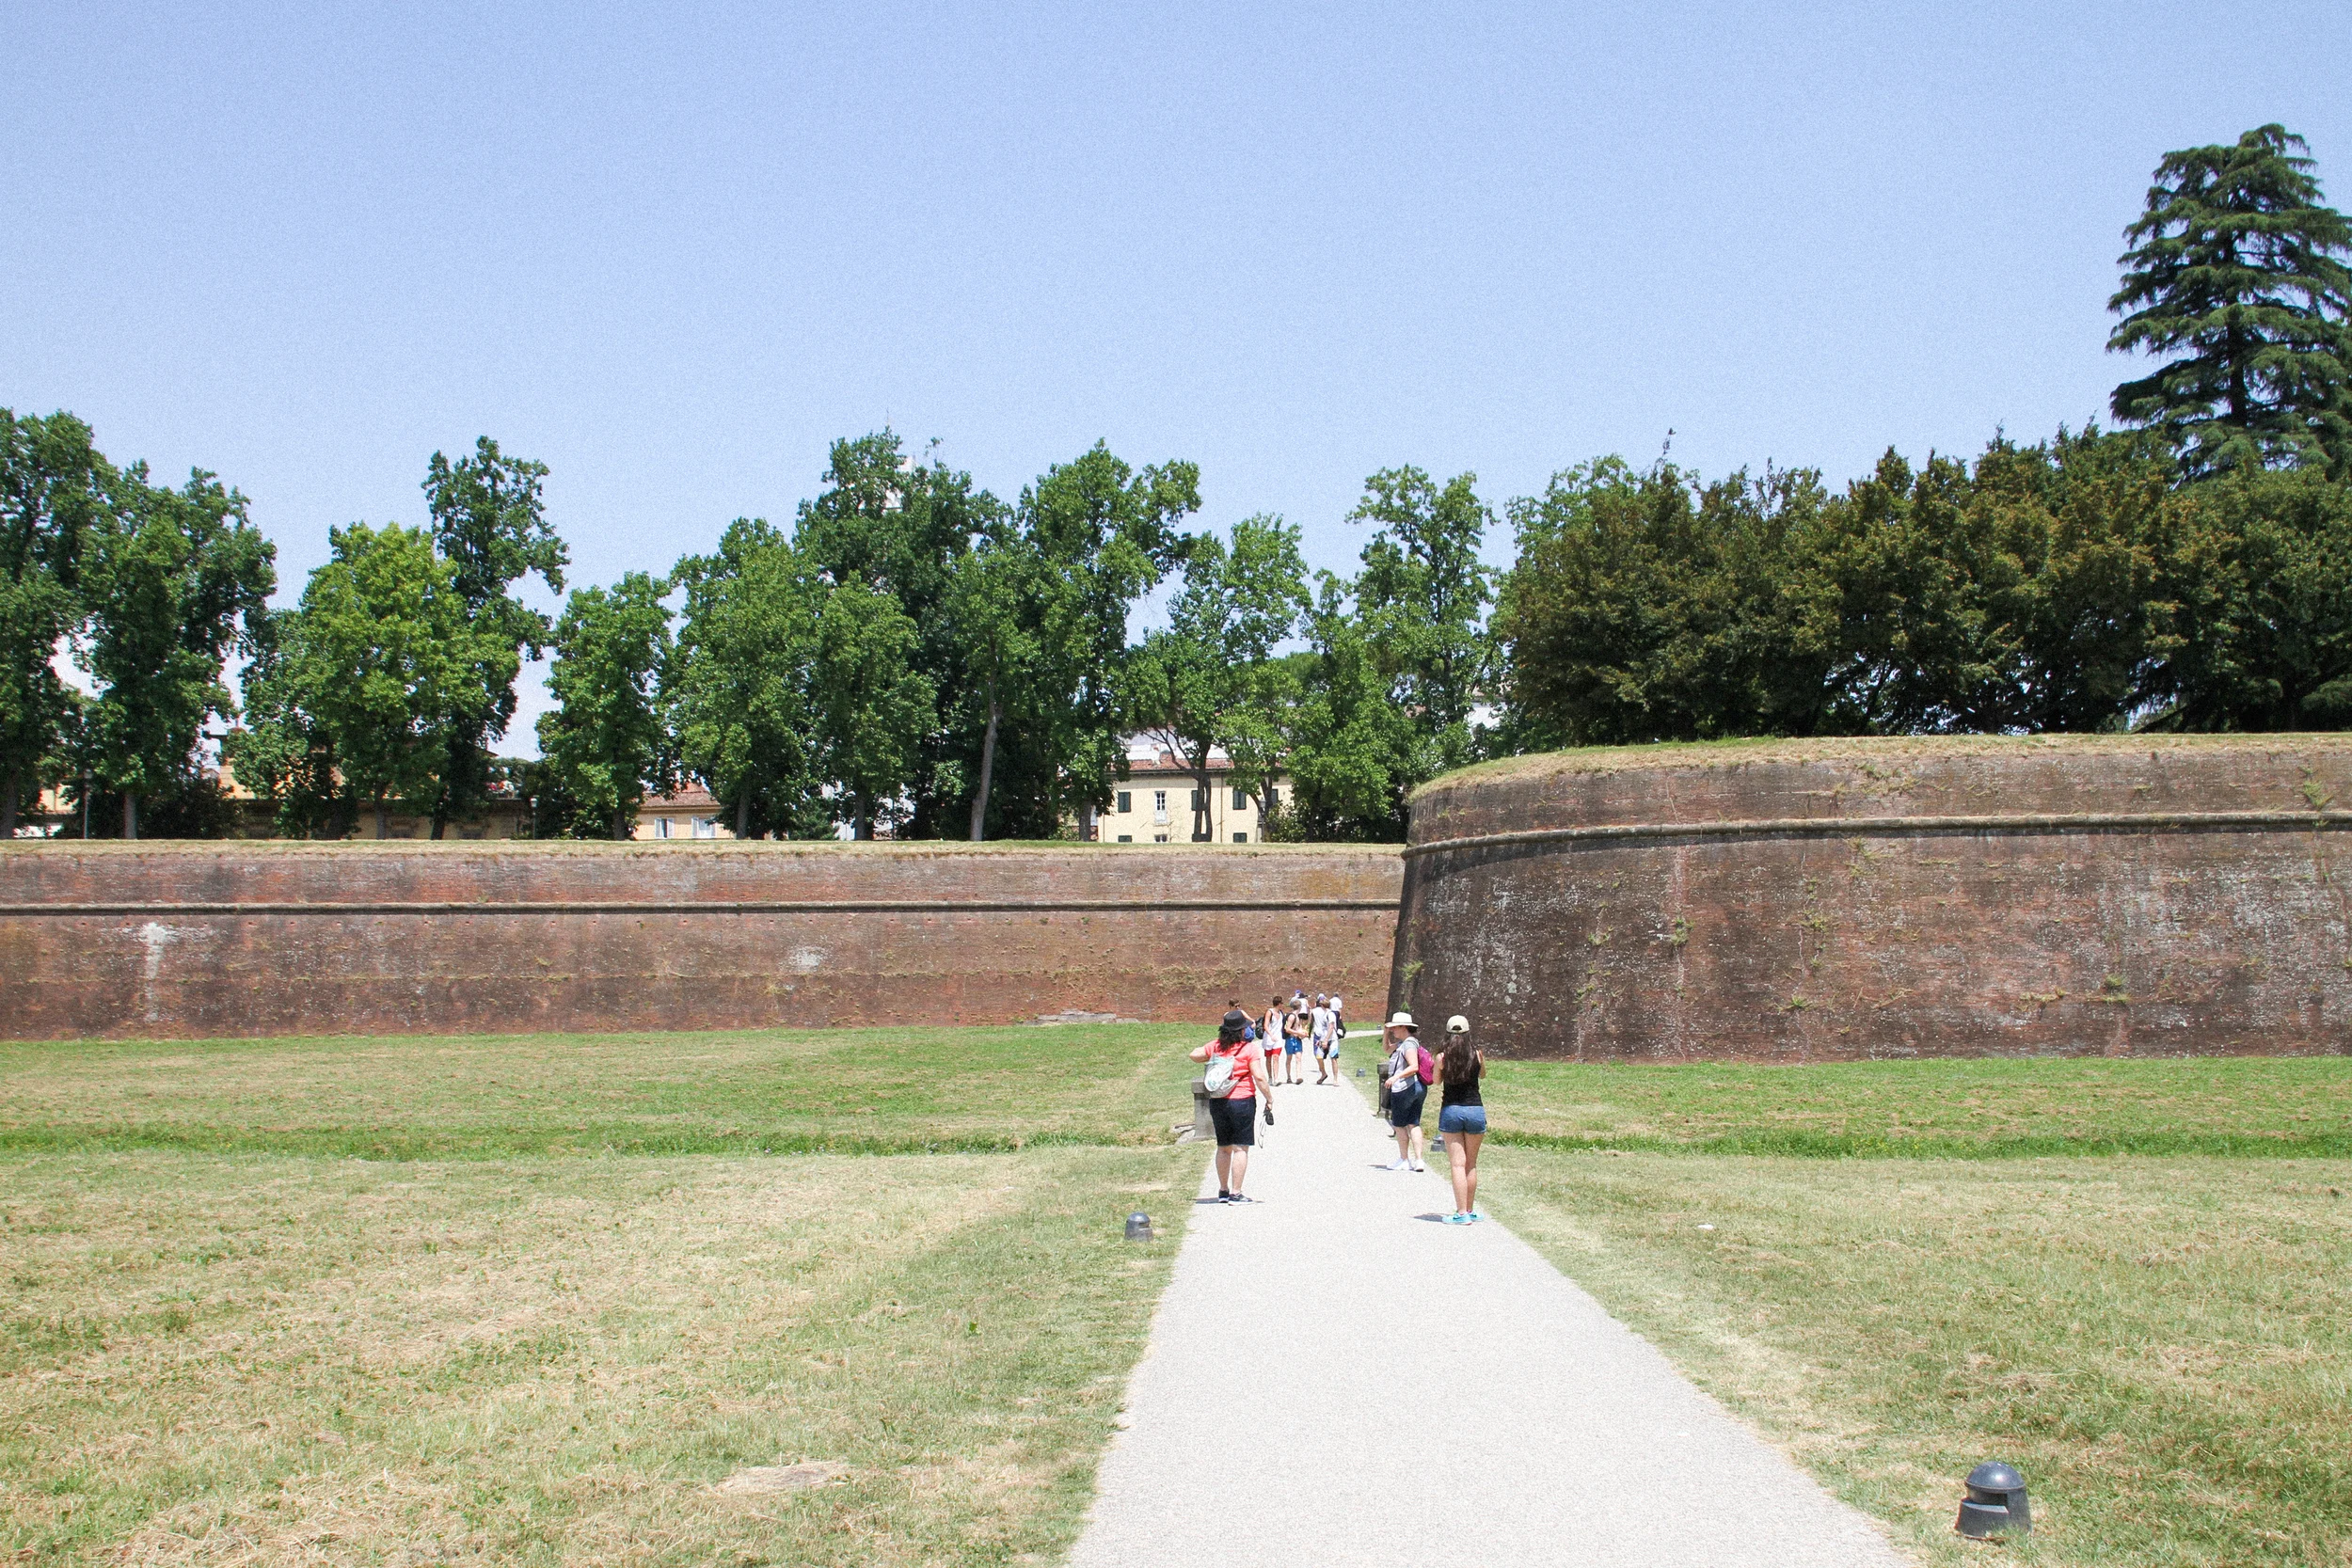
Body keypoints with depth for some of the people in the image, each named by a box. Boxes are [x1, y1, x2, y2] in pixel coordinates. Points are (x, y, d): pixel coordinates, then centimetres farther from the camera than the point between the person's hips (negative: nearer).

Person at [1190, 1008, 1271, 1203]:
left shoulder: (1215, 1046, 3)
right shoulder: (1250, 1048, -11)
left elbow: (1194, 1055, 15)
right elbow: (1259, 1077, -15)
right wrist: (1269, 1099, -8)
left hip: (1217, 1102, 5)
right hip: (1242, 1100, -5)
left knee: (1223, 1147, 16)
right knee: (1240, 1148, 0)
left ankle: (1223, 1191, 24)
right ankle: (1235, 1194, -3)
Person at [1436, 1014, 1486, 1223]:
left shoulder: (1442, 1057, -6)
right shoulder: (1477, 1054, -4)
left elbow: (1437, 1080, 10)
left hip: (1451, 1110, -1)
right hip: (1475, 1110, 1)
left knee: (1458, 1164, -1)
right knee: (1471, 1164, 13)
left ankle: (1461, 1213, -6)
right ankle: (1470, 1210, 21)